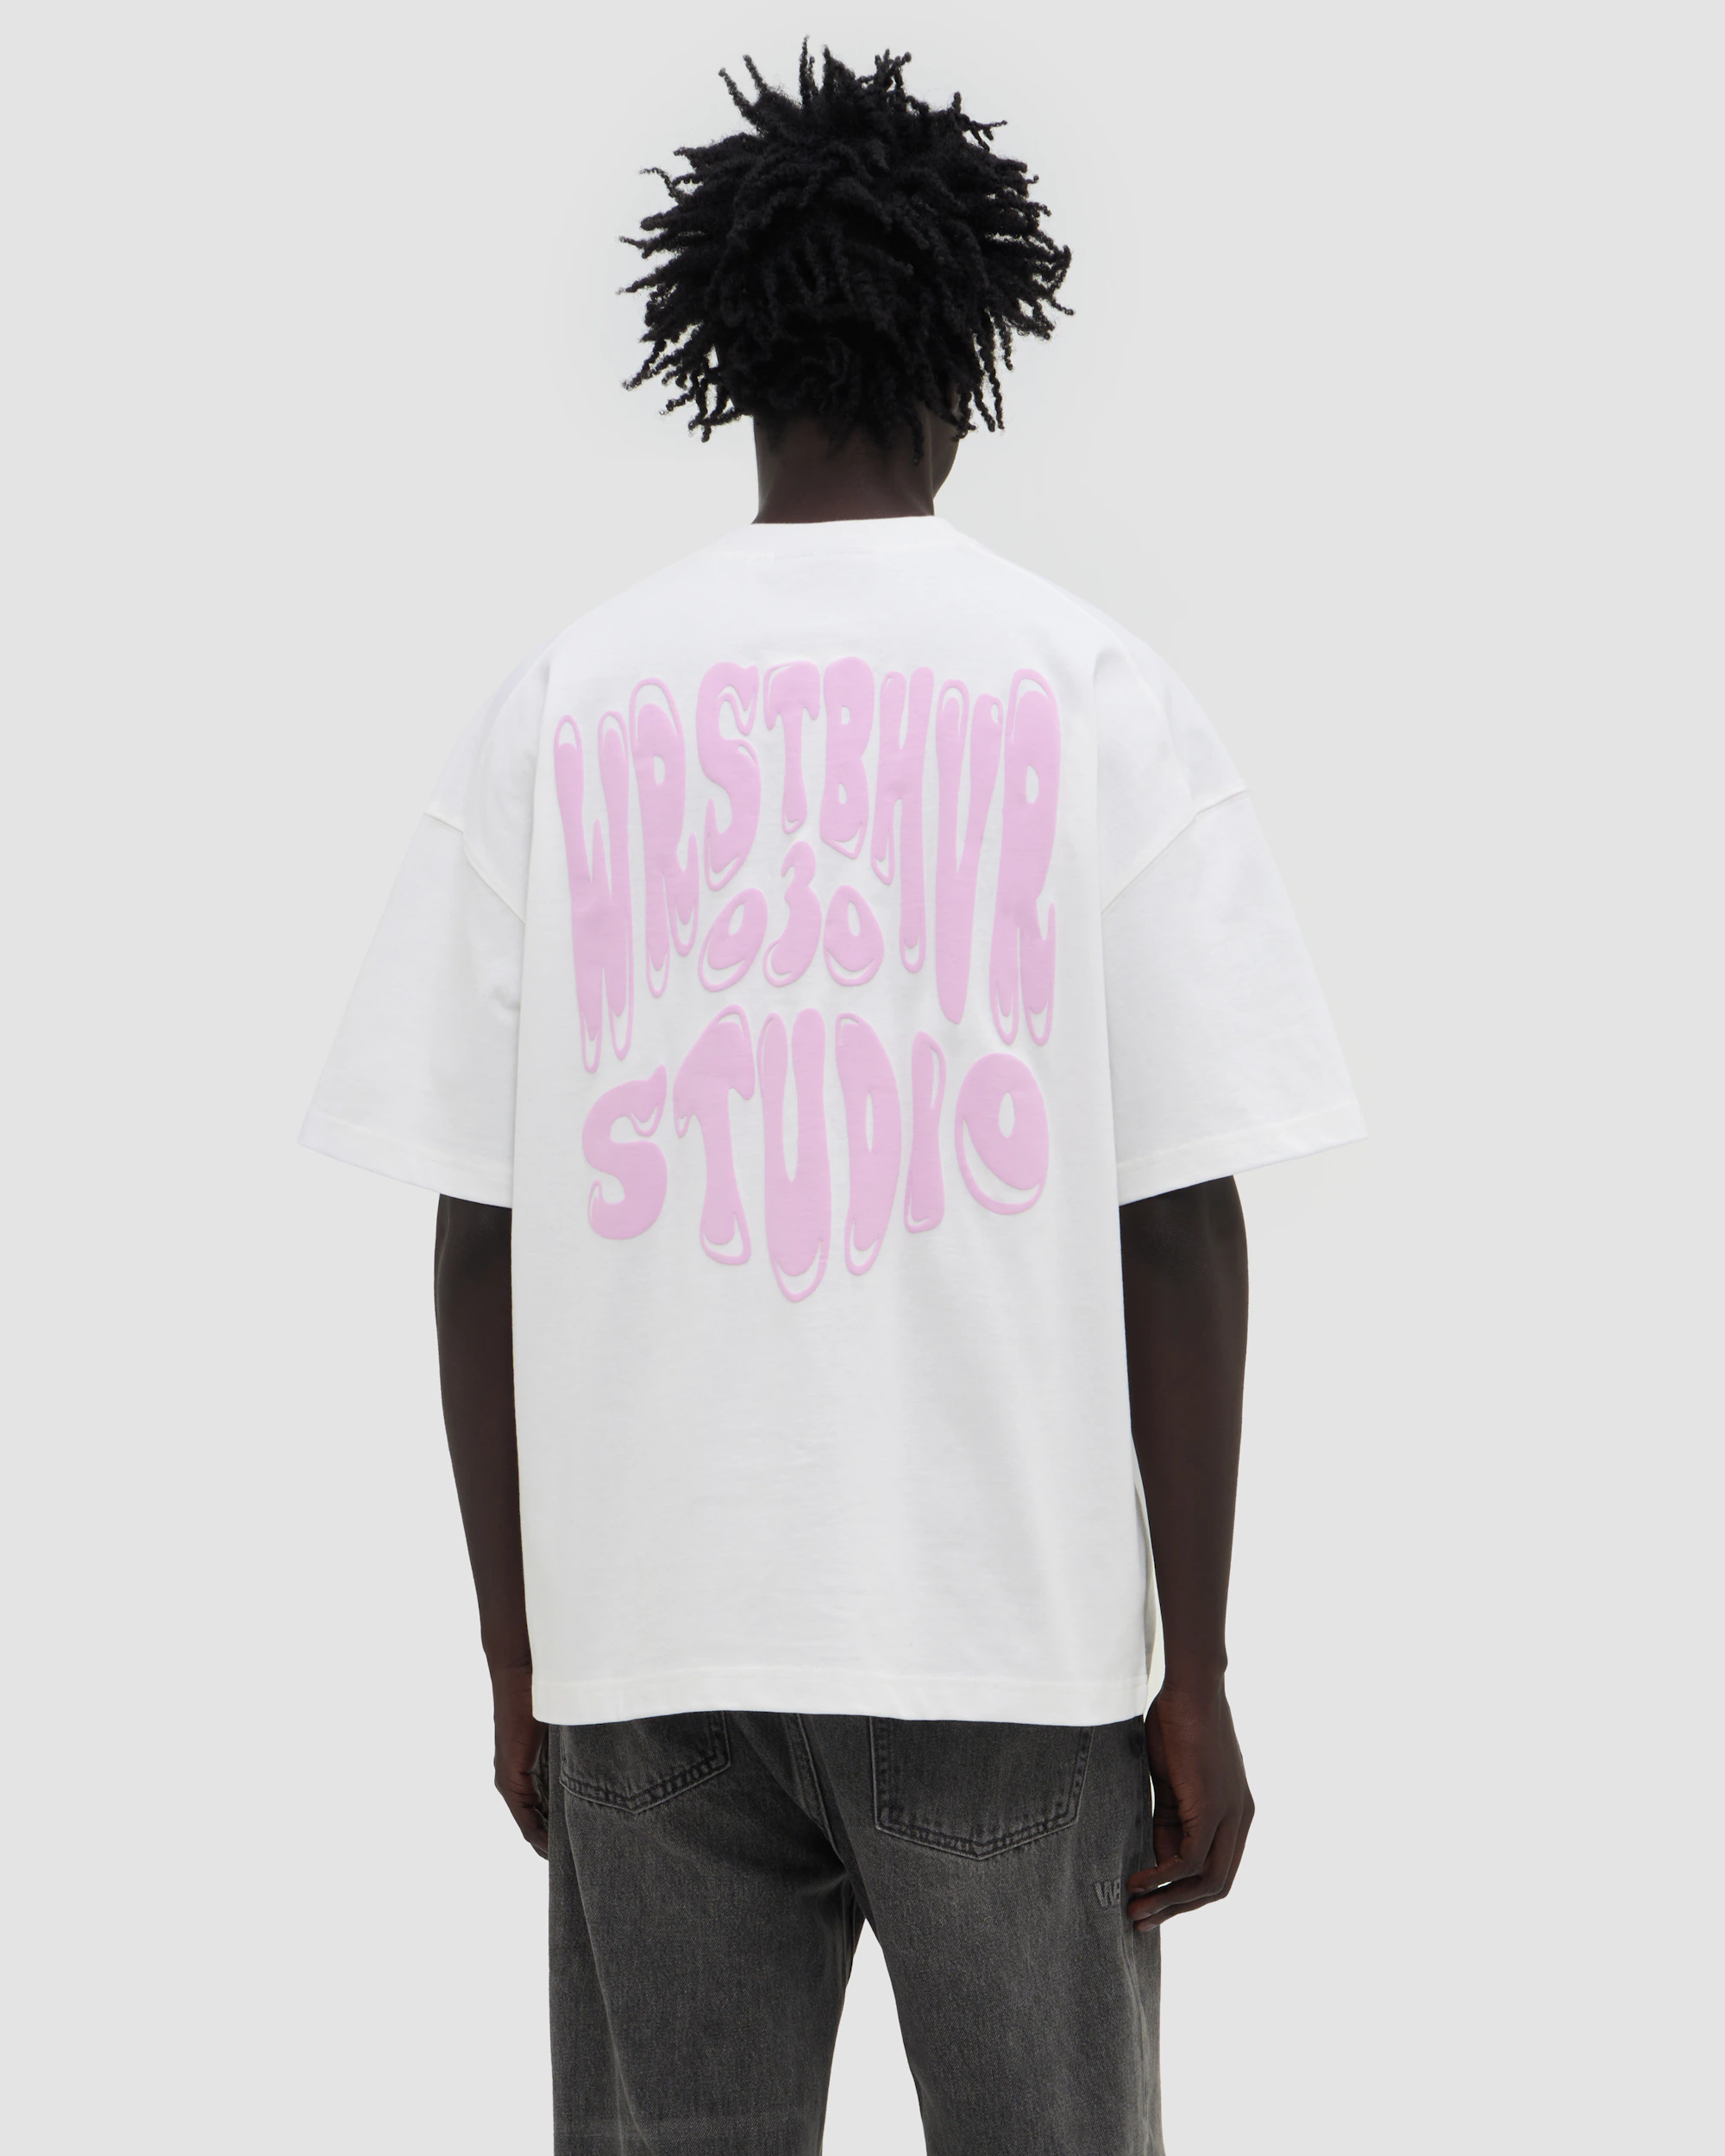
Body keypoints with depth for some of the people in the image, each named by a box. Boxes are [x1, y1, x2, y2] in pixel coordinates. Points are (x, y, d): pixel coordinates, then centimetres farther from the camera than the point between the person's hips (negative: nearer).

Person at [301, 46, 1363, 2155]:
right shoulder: (1092, 692, -2)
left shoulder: (558, 703, 2)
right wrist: (1195, 1674, 1)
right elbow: (1180, 1222, -5)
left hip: (643, 1637, 2)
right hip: (1013, 1636, -1)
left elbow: (477, 1235, 2)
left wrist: (519, 1657, 11)